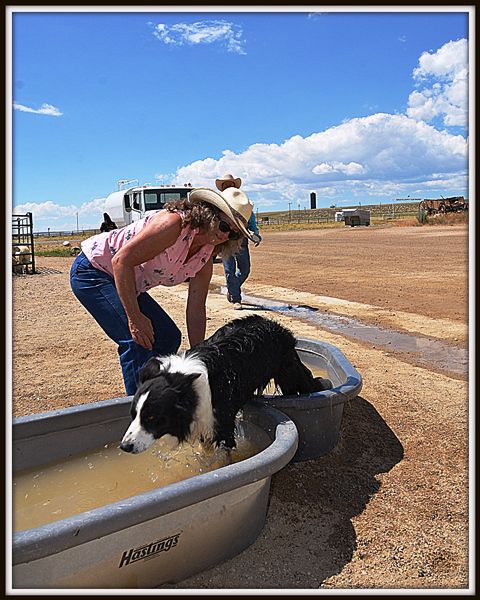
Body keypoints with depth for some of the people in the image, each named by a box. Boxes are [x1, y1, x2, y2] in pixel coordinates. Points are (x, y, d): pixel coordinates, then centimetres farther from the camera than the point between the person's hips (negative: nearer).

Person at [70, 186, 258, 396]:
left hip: (126, 285, 9)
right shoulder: (173, 223, -28)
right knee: (139, 341, -22)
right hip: (91, 271, -9)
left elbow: (196, 311, 0)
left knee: (169, 337, 8)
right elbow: (121, 261, -32)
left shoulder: (205, 259, -3)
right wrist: (135, 318, -31)